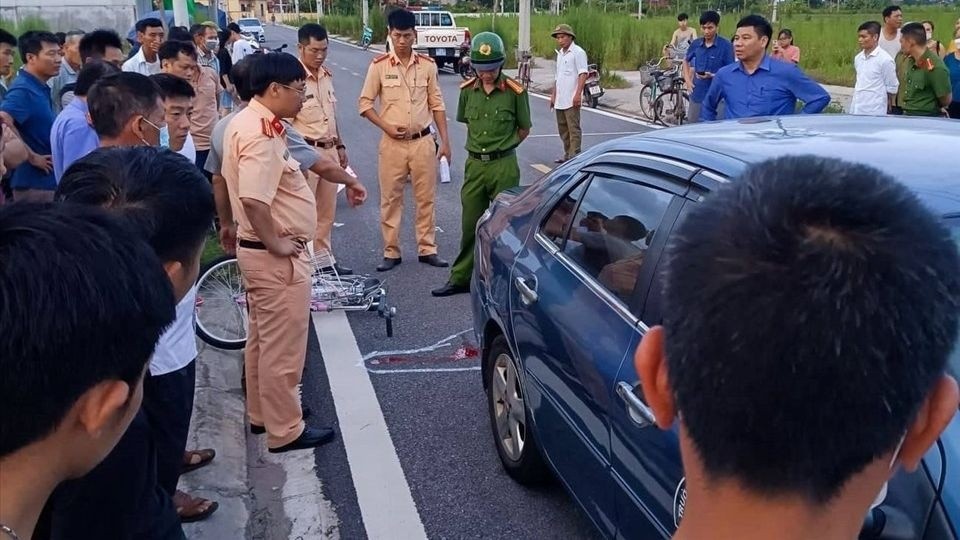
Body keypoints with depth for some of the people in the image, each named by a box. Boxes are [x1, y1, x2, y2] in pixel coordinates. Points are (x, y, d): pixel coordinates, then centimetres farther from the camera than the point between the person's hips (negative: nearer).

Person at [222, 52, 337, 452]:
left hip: (256, 249, 11)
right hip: (276, 256, -11)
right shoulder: (262, 133, -24)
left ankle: (262, 412, 36)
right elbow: (253, 199, -35)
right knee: (283, 345, 1)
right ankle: (285, 430, 14)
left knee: (263, 339, 21)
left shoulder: (247, 122, 9)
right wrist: (276, 243, -21)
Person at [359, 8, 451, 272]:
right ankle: (391, 252, 15)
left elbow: (436, 104, 7)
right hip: (393, 144, -1)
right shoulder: (379, 66, -4)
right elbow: (365, 103, 1)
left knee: (426, 198, 8)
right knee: (390, 199, 5)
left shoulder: (427, 65, 2)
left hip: (423, 141, 2)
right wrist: (386, 127, -12)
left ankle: (427, 249, 19)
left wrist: (444, 139, 3)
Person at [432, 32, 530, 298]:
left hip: (504, 166, -3)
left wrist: (502, 147, 8)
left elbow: (524, 129, 3)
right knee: (470, 225, 11)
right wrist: (482, 145, 13)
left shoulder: (514, 91, -8)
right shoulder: (468, 89, 2)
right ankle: (461, 278, 21)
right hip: (474, 165, 4)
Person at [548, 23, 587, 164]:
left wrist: (578, 94, -22)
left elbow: (583, 74, -14)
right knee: (563, 129, 13)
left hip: (571, 100, -9)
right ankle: (567, 154, 22)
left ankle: (574, 156, -6)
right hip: (559, 100, 9)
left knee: (573, 129, -7)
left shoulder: (578, 52, -8)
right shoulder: (560, 53, 18)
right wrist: (553, 94, 20)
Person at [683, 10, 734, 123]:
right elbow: (686, 60, 23)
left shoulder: (726, 46, -10)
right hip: (697, 95, 5)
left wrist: (712, 76, -23)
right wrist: (687, 80, 11)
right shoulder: (696, 44, 4)